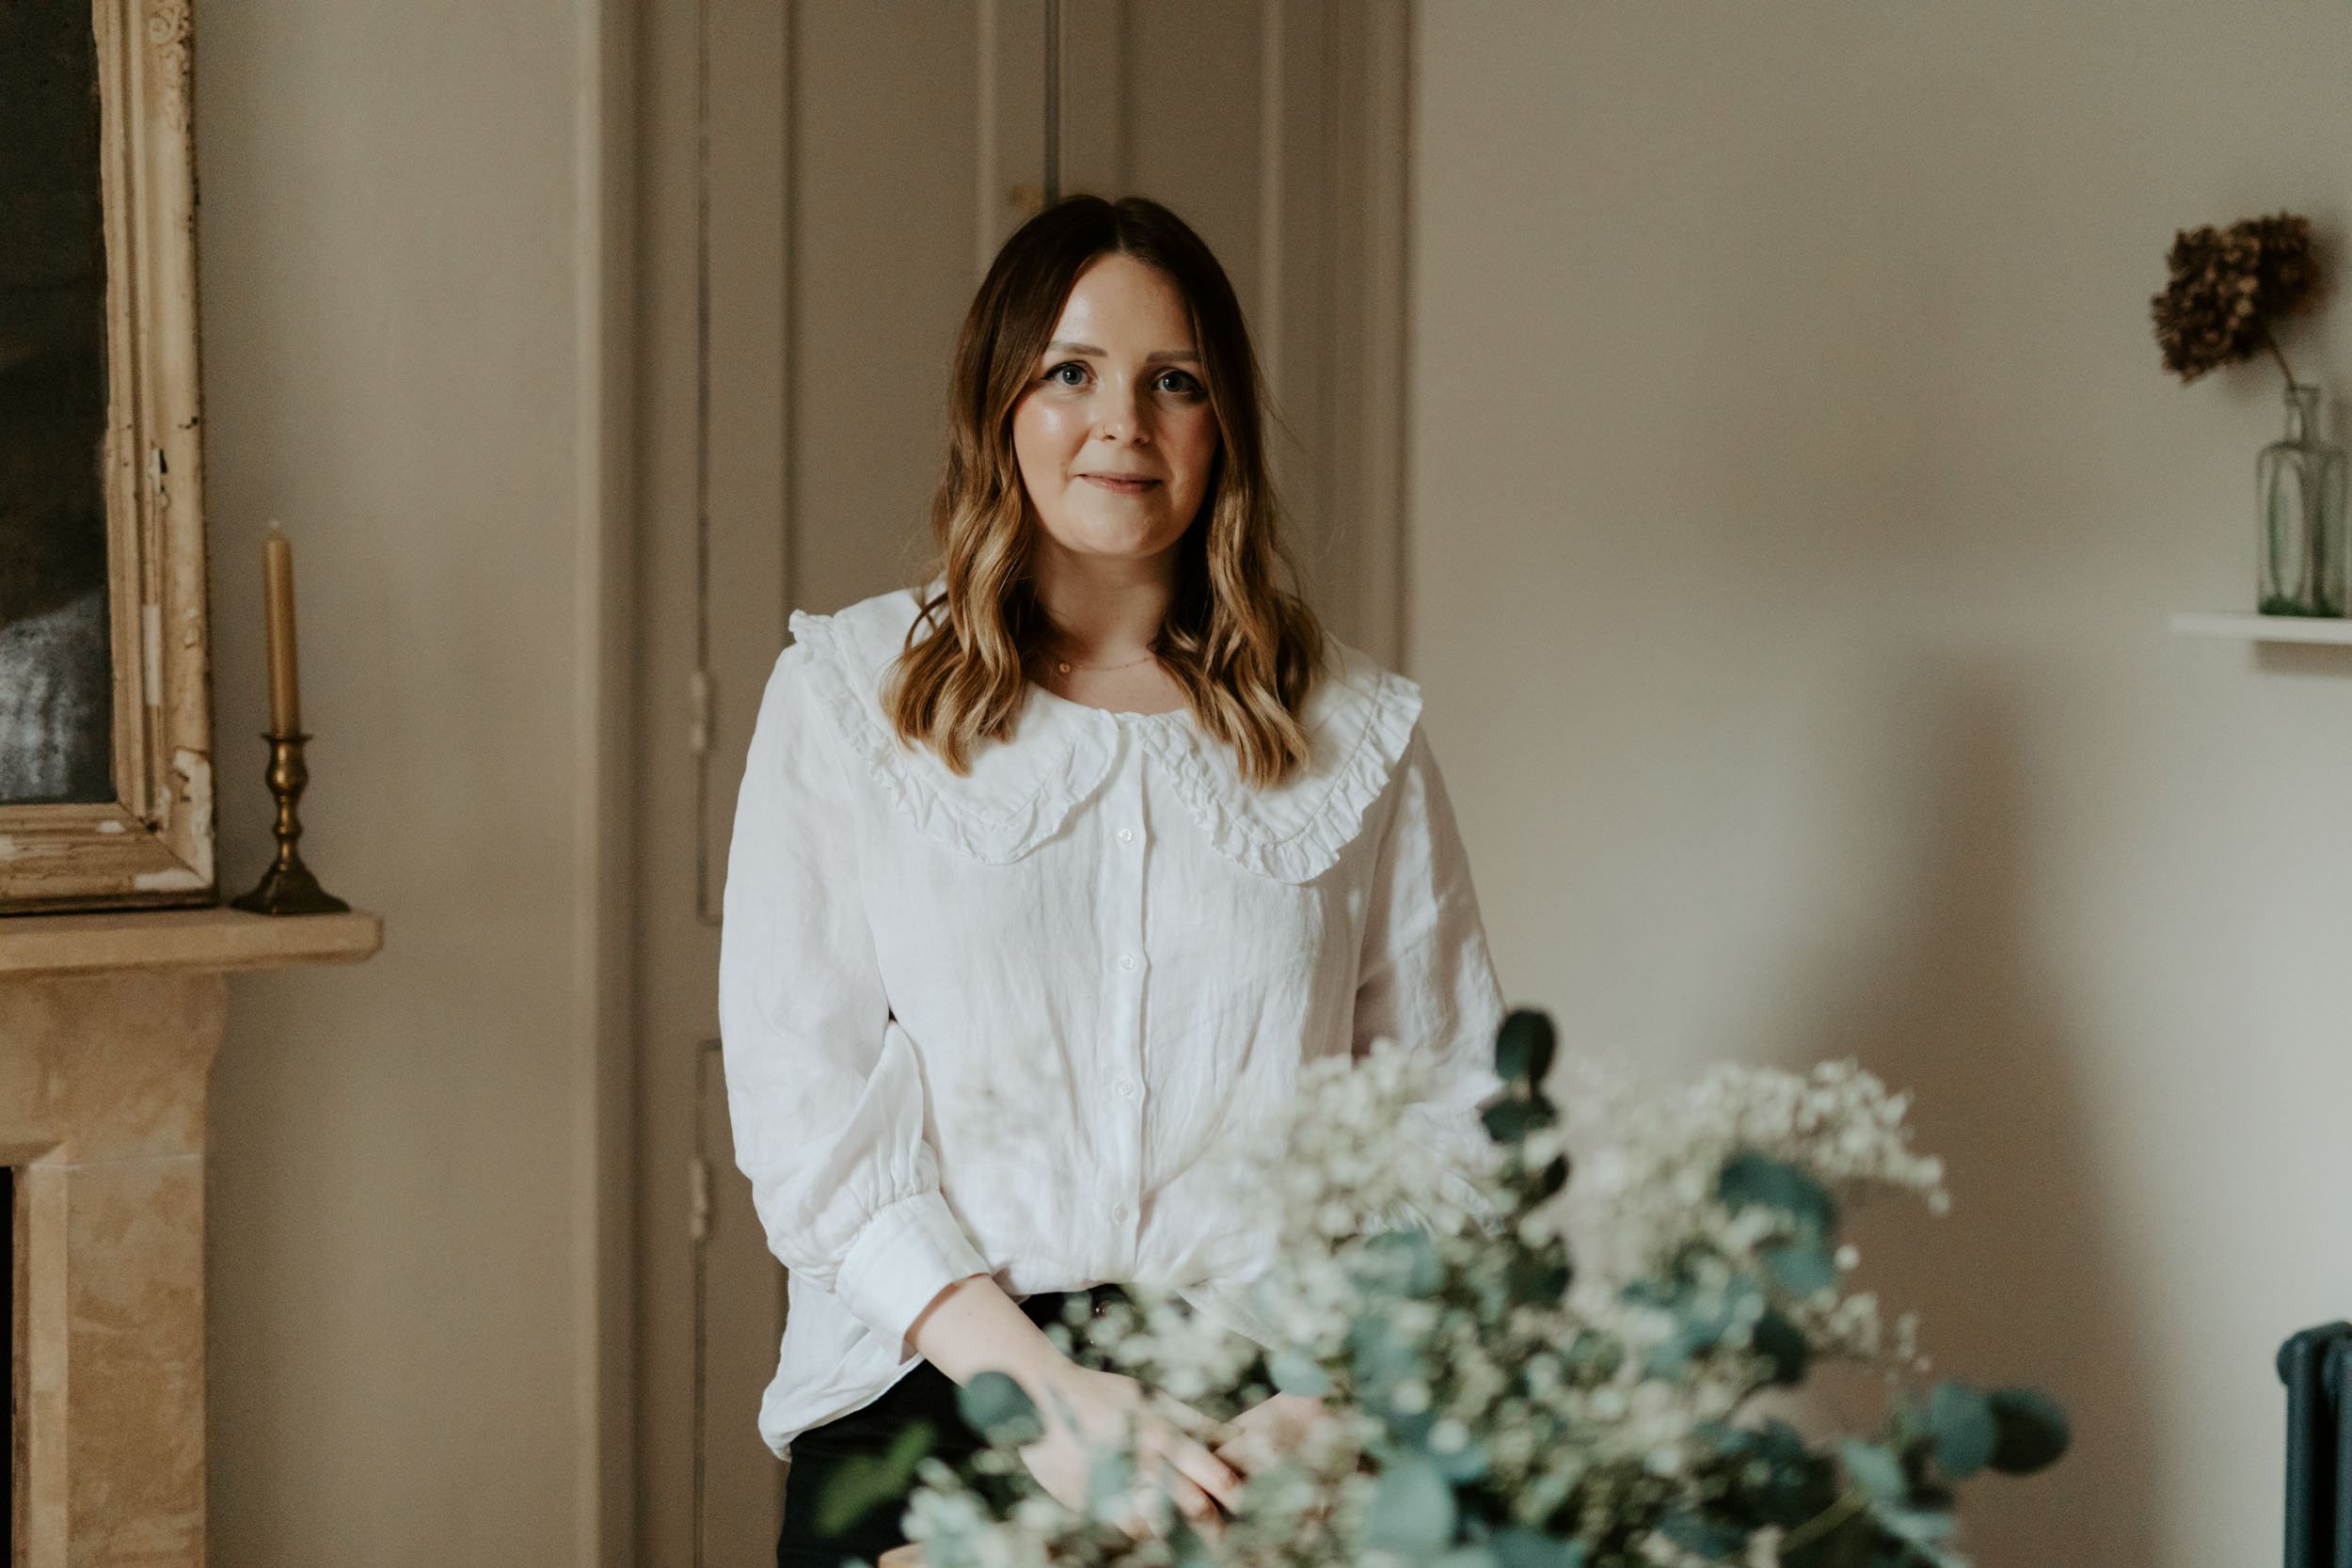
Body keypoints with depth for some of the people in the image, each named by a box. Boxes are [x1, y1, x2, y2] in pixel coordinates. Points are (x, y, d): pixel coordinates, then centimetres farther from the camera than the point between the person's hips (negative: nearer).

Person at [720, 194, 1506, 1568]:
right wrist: (1044, 1387, -11)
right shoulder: (848, 694, 9)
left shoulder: (1360, 734, 14)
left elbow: (1454, 1108, 10)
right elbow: (805, 1096, 2)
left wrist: (1339, 1401, -7)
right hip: (939, 1387, 0)